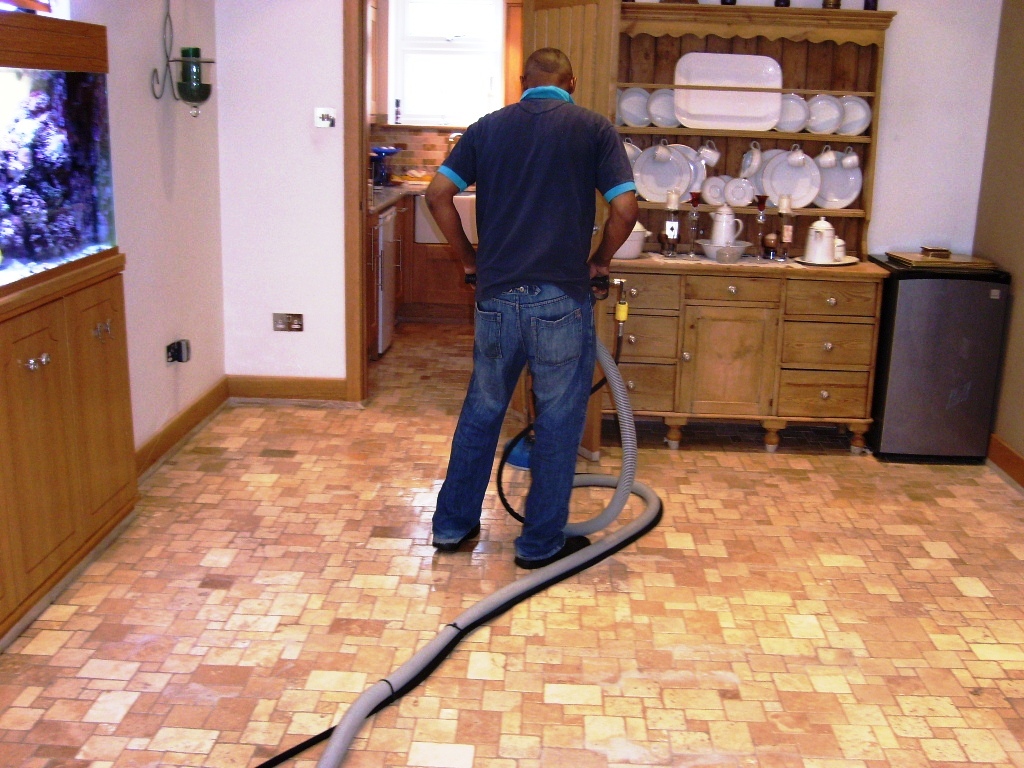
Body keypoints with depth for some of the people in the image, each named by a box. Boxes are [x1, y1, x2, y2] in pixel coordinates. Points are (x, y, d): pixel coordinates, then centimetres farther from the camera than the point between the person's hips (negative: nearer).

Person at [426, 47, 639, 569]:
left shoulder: (489, 127, 9)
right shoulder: (593, 128, 3)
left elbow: (438, 194, 2)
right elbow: (625, 208, -7)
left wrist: (469, 258, 11)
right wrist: (600, 260, 9)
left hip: (496, 294, 3)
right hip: (561, 297, -3)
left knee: (482, 409, 18)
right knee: (558, 419, 9)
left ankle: (452, 524, 27)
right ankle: (542, 542, 18)